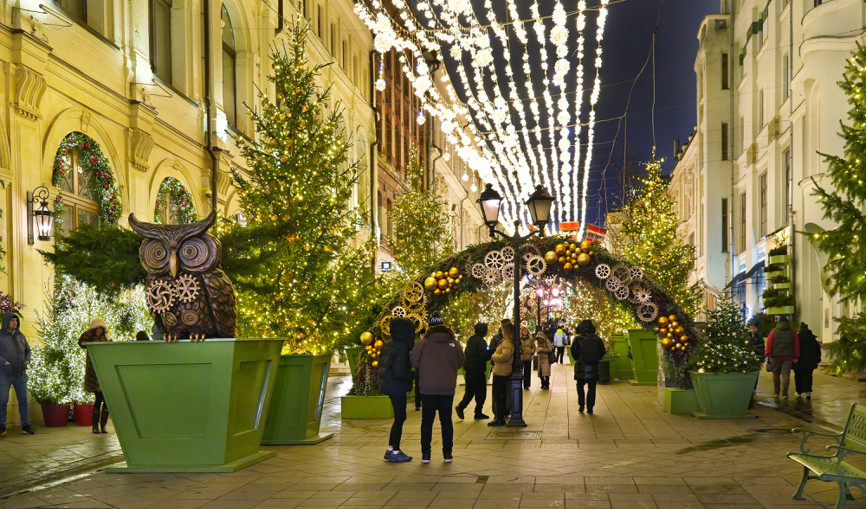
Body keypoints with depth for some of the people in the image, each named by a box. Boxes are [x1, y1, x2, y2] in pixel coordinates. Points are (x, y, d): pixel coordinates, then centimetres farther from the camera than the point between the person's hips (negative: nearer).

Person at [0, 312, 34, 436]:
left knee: (23, 400, 0)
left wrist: (27, 361, -3)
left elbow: (27, 350, 17)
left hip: (20, 374, 4)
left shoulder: (20, 336, 8)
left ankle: (25, 426, 5)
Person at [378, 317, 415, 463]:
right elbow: (399, 370, -24)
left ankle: (391, 449, 22)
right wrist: (414, 375, -10)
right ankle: (394, 452, 2)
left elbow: (381, 365, 16)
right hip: (397, 388, -9)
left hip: (388, 385, 9)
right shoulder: (402, 348, -18)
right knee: (400, 418, -2)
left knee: (399, 418, 17)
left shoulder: (388, 346, 11)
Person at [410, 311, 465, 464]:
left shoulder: (423, 343, -8)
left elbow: (414, 362, -9)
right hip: (448, 389, 1)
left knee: (427, 421, 7)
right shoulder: (454, 343, -3)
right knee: (446, 421, 11)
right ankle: (447, 453, 10)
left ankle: (425, 454, 7)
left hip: (428, 389, -1)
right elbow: (461, 362, 5)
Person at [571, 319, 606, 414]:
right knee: (591, 388, 7)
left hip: (581, 368, -1)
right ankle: (590, 408, 6)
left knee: (580, 387, 16)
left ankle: (581, 406, 9)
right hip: (593, 368, 1)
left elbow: (573, 352, -2)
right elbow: (602, 352, 7)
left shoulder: (578, 339, -9)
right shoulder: (597, 339, -1)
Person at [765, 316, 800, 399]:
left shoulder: (773, 332, 2)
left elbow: (769, 344, 0)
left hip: (776, 356, 0)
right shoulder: (792, 332, 6)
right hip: (788, 357, 0)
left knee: (776, 374, 11)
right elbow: (796, 345, 8)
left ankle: (776, 393, 15)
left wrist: (767, 354, 5)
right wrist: (795, 356, 14)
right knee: (786, 375, -1)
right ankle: (784, 394, -7)